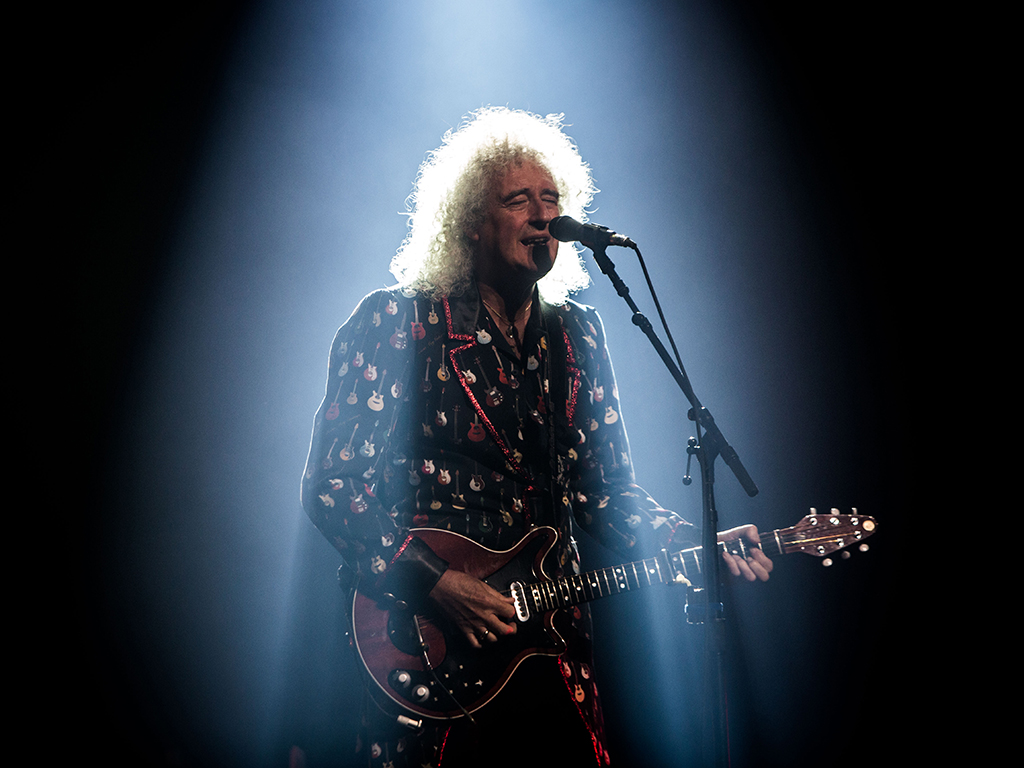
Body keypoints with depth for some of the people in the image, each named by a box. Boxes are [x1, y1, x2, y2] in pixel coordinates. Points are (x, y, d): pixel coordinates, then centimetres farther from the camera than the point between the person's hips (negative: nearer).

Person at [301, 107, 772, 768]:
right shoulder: (396, 322, -9)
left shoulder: (580, 335, 7)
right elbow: (331, 484, -11)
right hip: (422, 646, -4)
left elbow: (608, 490, 8)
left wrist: (699, 547, -7)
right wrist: (435, 583, -19)